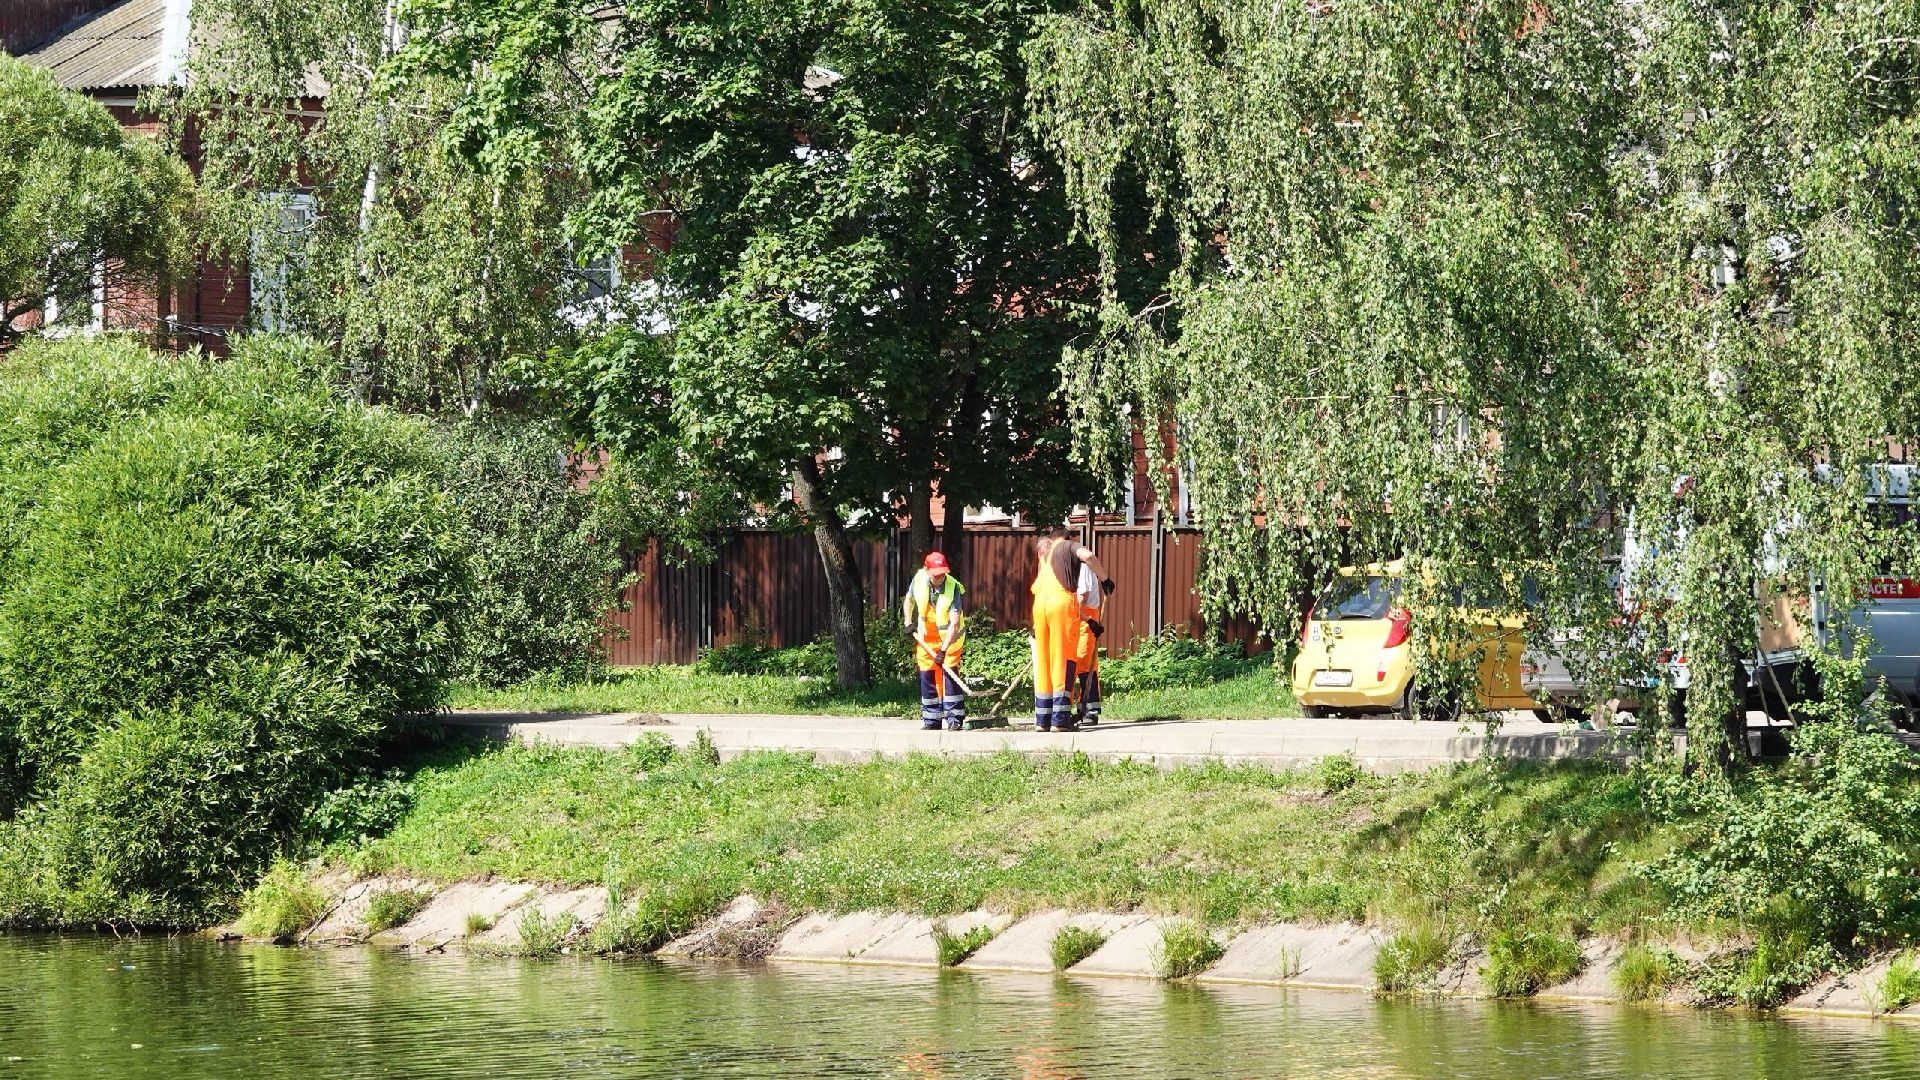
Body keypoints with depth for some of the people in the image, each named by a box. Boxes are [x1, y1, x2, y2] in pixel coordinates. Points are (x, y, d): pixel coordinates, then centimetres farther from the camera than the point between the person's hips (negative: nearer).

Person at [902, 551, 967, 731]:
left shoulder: (953, 588, -25)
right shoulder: (919, 579, -13)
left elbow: (954, 624, -29)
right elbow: (909, 601, 10)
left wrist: (944, 650, -34)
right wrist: (909, 623, -1)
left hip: (949, 637, -4)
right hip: (925, 638, 4)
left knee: (950, 673, -10)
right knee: (927, 676, 5)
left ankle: (954, 717, -6)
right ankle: (931, 719, 12)